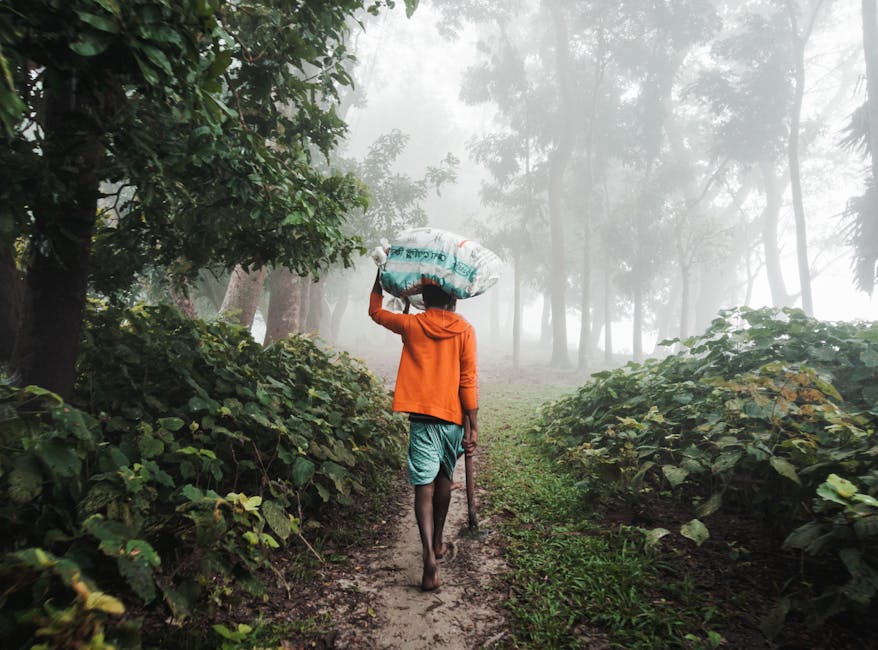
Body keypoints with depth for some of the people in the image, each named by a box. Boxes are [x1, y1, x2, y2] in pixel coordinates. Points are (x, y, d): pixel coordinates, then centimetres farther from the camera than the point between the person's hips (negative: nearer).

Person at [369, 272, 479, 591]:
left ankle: (430, 555, -16)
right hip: (452, 417, 1)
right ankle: (437, 542, 34)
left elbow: (375, 310, 20)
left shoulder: (411, 325, 2)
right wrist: (472, 426, -4)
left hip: (422, 416, -1)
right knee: (444, 479, 20)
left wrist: (381, 273, 28)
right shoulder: (464, 329, -2)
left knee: (424, 486, -2)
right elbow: (468, 381, -7)